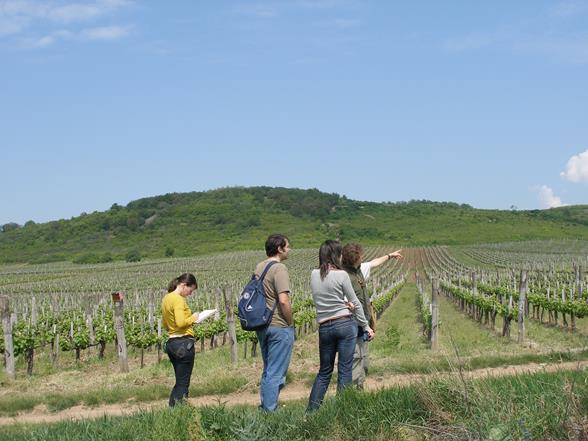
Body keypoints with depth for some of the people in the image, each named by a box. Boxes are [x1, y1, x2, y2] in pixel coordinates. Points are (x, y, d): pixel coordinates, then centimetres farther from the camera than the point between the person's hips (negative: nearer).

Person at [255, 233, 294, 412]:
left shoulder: (259, 267, 10)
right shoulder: (279, 268, -16)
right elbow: (283, 301, -23)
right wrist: (291, 323, -10)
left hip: (262, 325, 8)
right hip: (280, 326, -8)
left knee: (267, 370, 19)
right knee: (276, 373, -1)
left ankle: (265, 407, 24)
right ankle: (270, 410, 2)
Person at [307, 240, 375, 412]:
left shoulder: (314, 275, 4)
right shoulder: (341, 275, -9)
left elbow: (322, 298, 11)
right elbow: (355, 303, -1)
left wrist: (344, 302, -2)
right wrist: (366, 326, 8)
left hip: (324, 327, 4)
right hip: (346, 324, -4)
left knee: (324, 371, 15)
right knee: (345, 370, 4)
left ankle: (311, 410, 11)